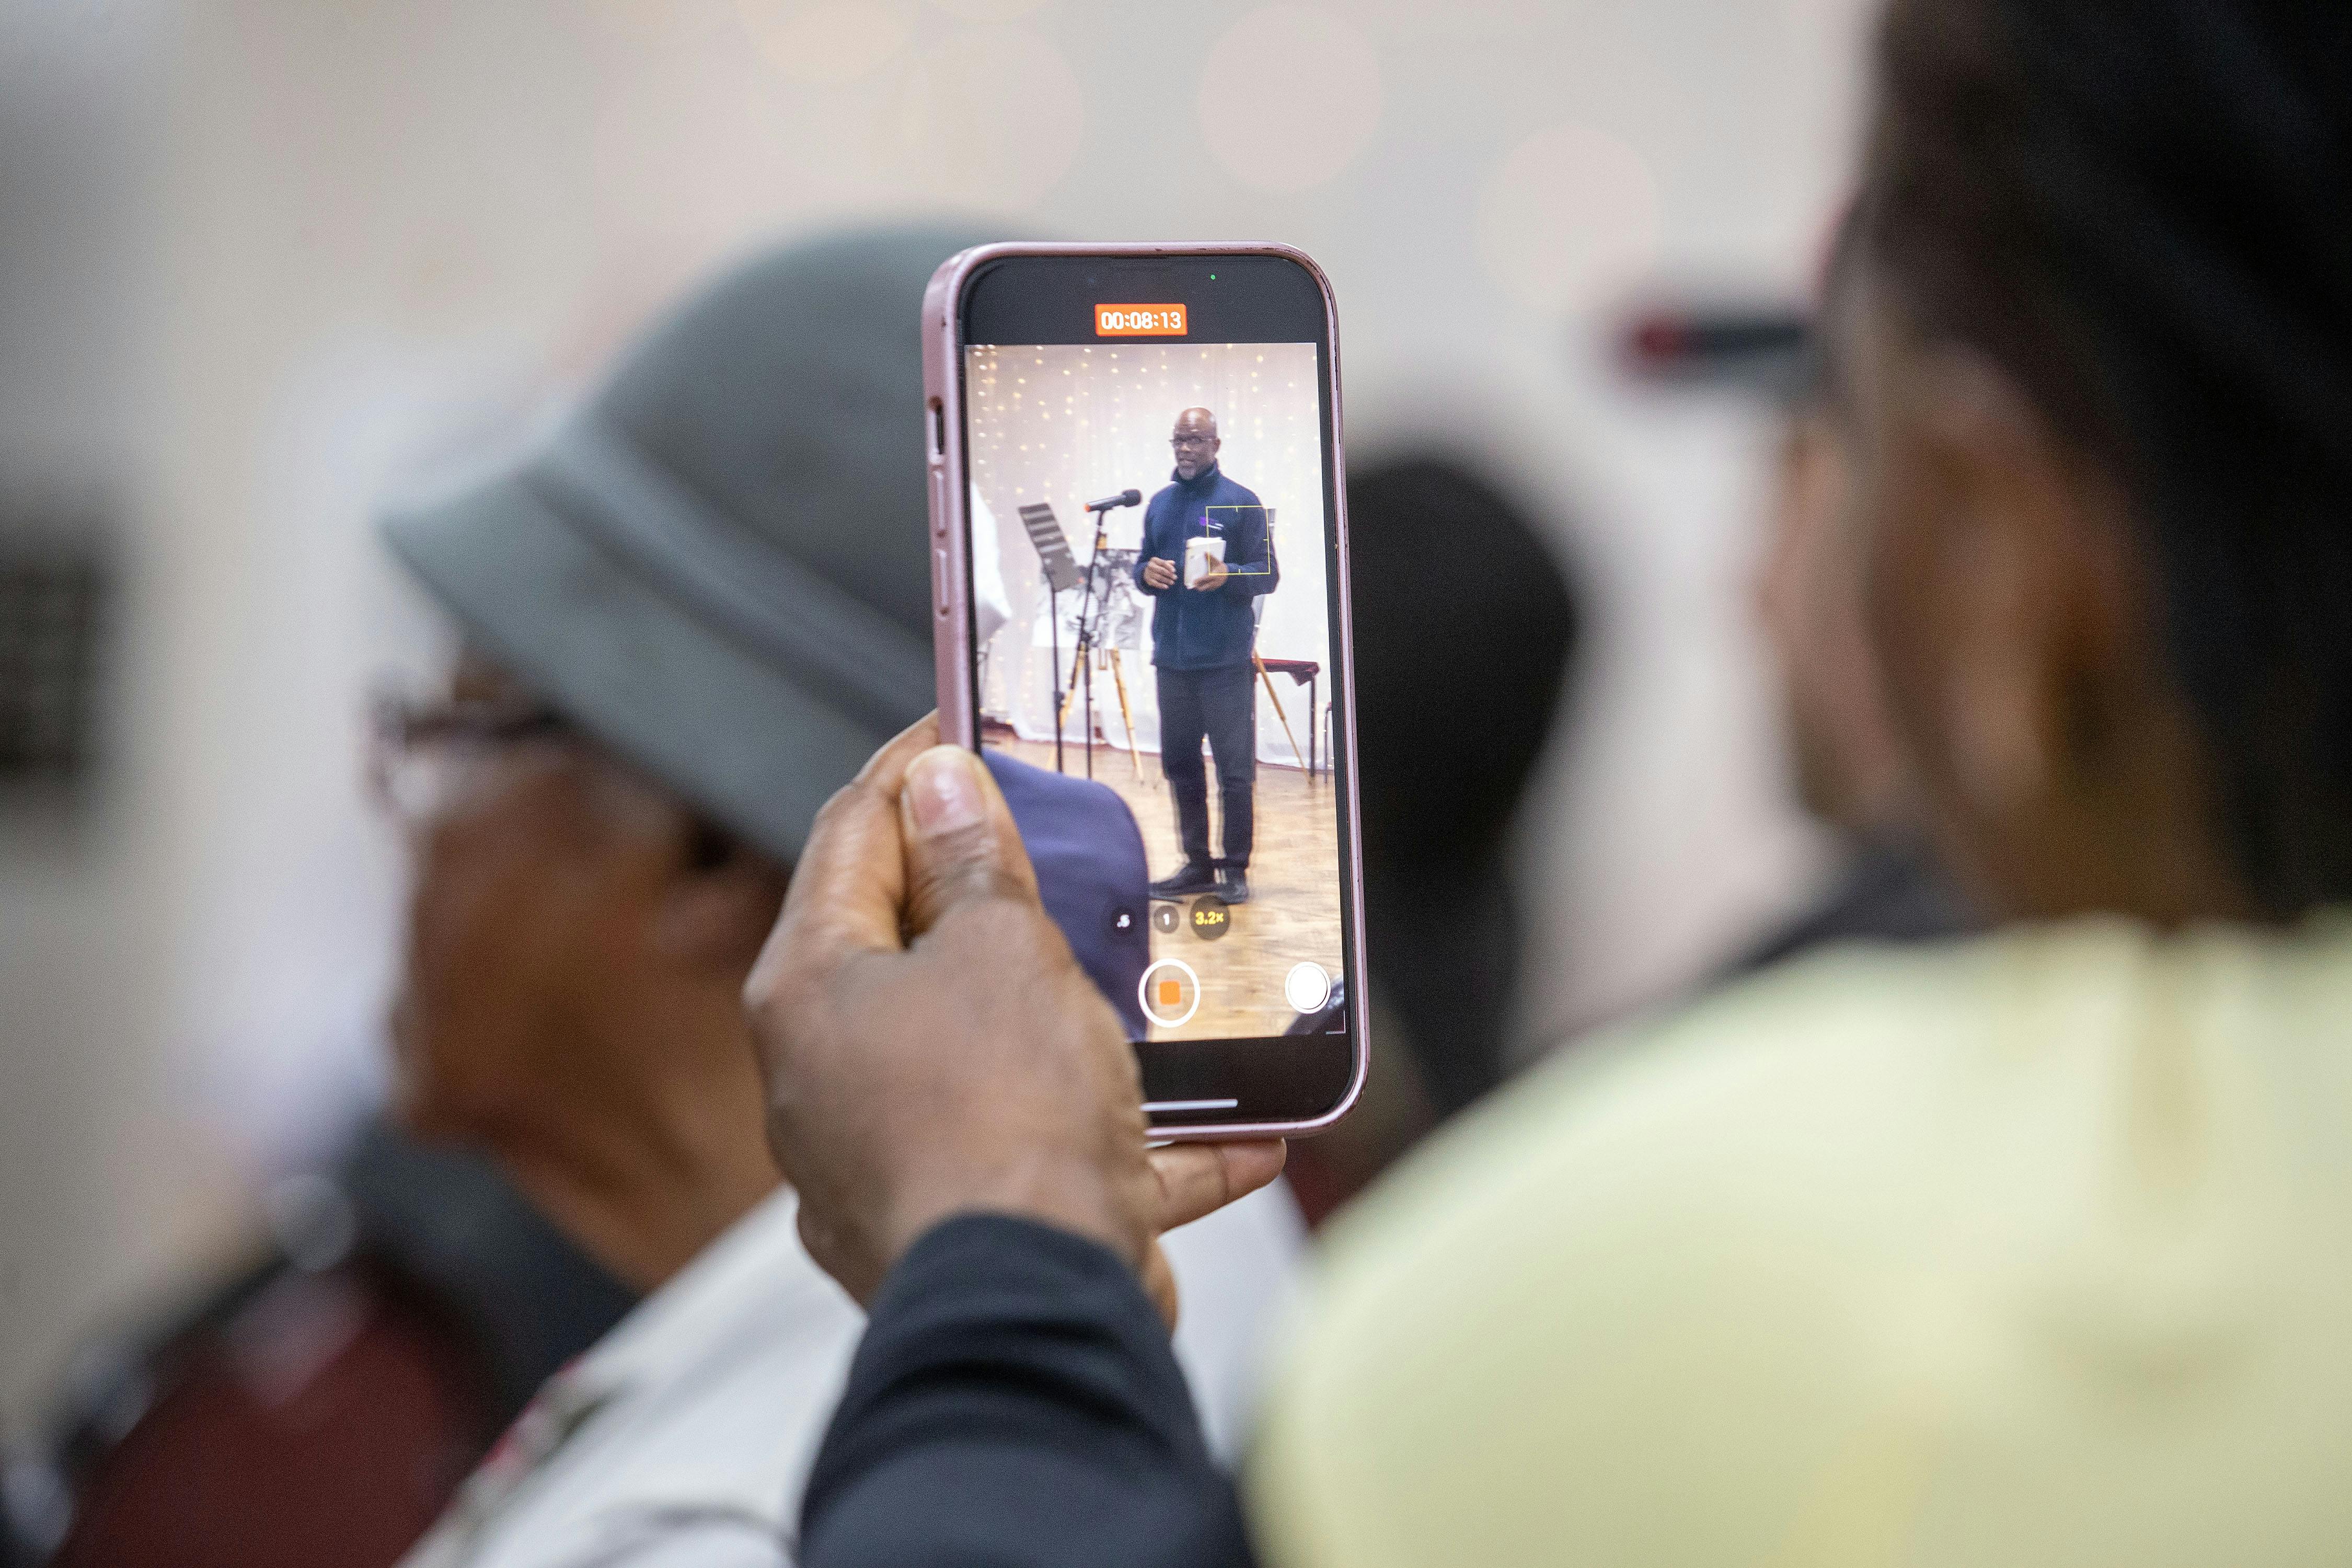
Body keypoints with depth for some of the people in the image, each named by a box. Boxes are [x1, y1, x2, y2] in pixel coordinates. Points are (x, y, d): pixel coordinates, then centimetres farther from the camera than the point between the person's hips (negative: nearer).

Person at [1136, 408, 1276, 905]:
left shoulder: (1241, 503, -2)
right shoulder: (1160, 504, 14)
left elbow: (1269, 574, -4)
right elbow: (1143, 565, 21)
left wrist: (1227, 576, -23)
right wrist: (1146, 573, -3)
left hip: (1226, 659, -5)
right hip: (1172, 657, 5)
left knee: (1235, 769, -3)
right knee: (1179, 765, 9)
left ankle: (1235, 870, 4)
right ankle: (1197, 864, 18)